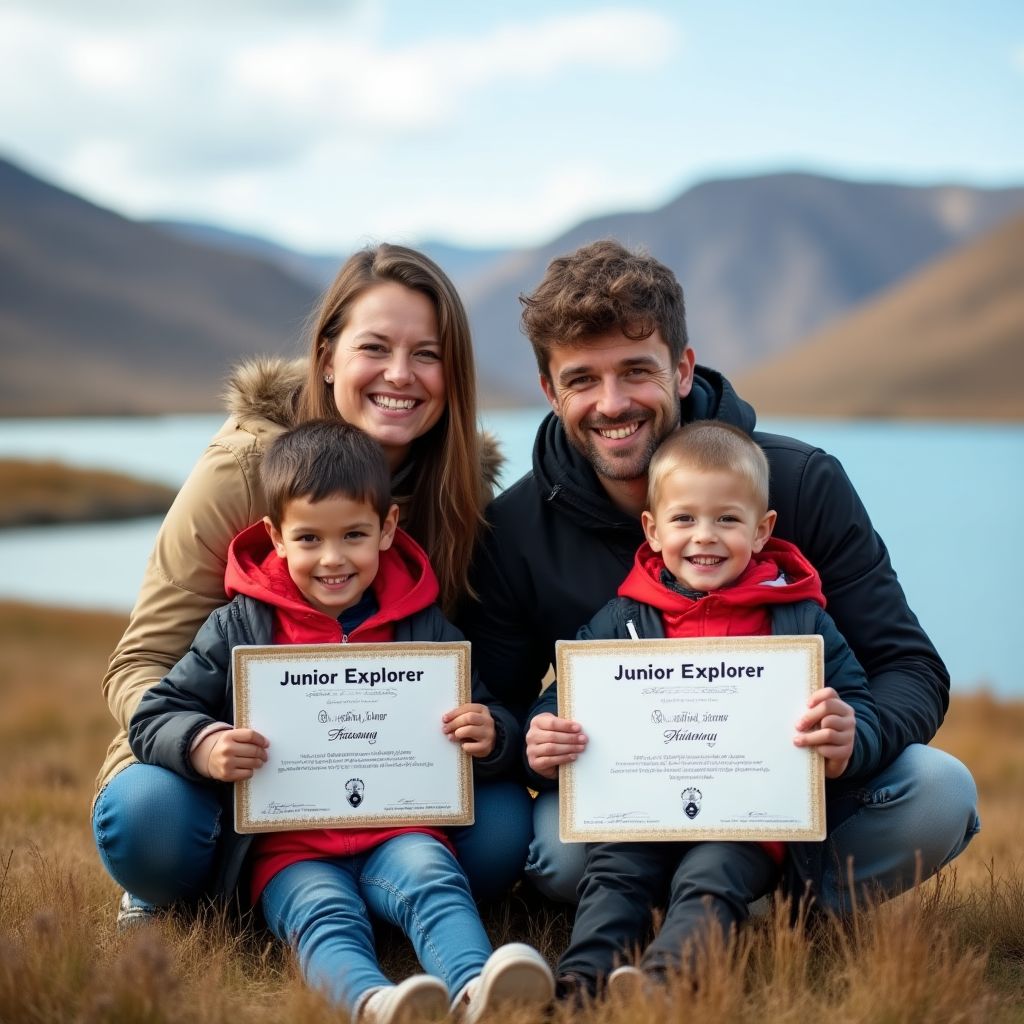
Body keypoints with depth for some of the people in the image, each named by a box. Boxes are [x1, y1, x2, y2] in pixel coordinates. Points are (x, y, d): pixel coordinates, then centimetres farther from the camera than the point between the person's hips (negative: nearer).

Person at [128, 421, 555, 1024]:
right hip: (289, 846, -1)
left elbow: (480, 723, 18)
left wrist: (488, 738, -8)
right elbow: (155, 716, 6)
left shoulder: (424, 628, 12)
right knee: (325, 916, -31)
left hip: (400, 827, 1)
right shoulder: (241, 628, 7)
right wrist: (205, 746, -17)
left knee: (434, 879, -30)